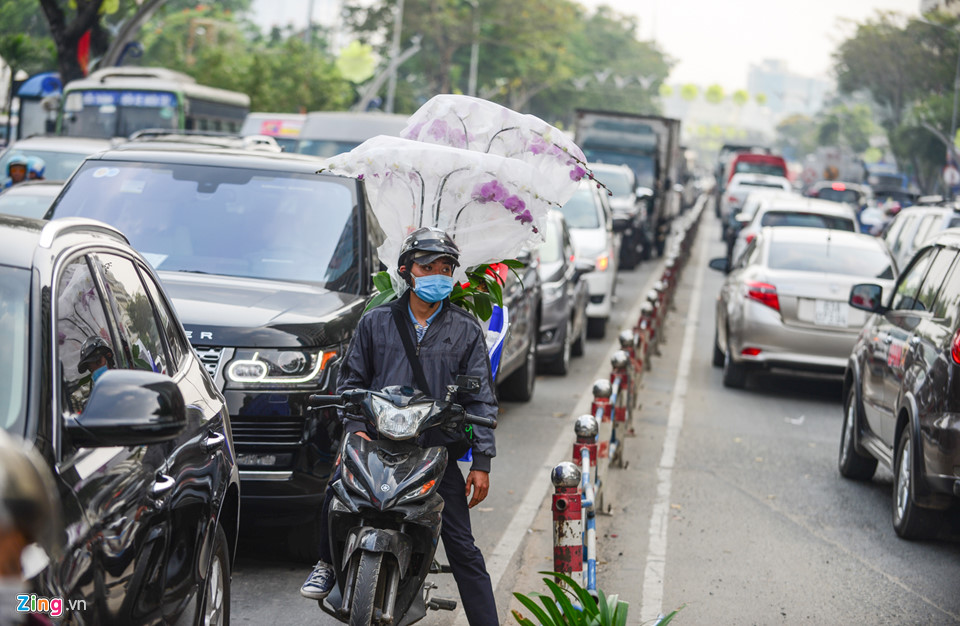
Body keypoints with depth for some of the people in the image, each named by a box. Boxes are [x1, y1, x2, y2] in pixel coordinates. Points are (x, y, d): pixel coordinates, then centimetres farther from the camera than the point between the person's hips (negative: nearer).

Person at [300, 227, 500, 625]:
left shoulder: (466, 330, 10)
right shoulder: (375, 322, 12)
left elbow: (481, 399, 8)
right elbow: (350, 379, 16)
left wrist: (481, 462, -1)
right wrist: (355, 427, -3)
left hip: (440, 448, 0)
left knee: (461, 547, -5)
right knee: (336, 494, -26)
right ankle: (329, 564, 2)